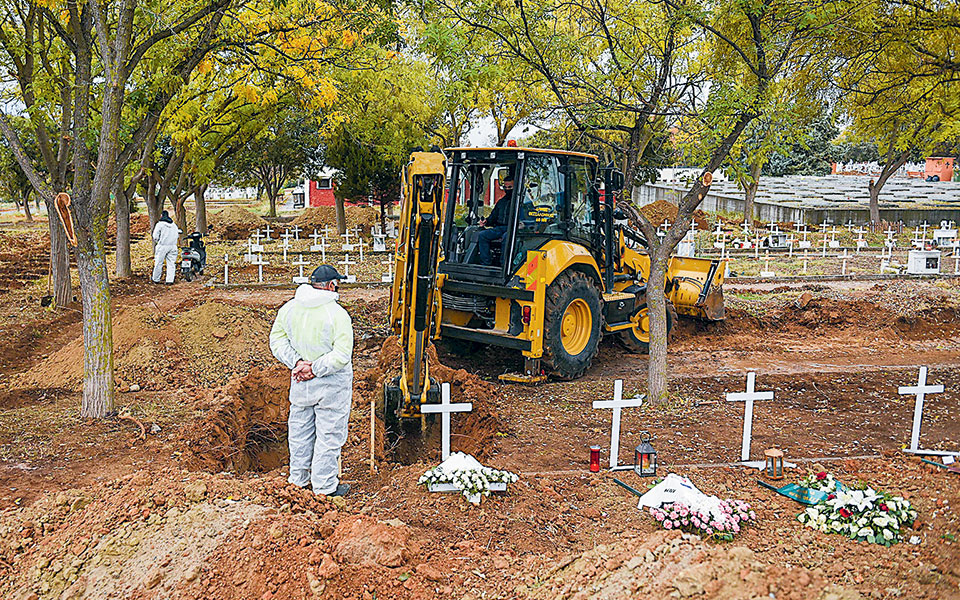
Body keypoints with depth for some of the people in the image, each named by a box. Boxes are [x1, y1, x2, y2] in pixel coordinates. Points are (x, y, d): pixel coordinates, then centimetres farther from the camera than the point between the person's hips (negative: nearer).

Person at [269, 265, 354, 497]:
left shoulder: (289, 308, -1)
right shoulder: (337, 314, -18)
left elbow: (277, 340, -1)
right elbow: (342, 354, -24)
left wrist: (297, 362, -9)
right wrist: (314, 369, -17)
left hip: (300, 382, 6)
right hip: (332, 385, -5)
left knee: (300, 430, 20)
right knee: (329, 434, 7)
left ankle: (299, 479, 35)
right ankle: (325, 485, 17)